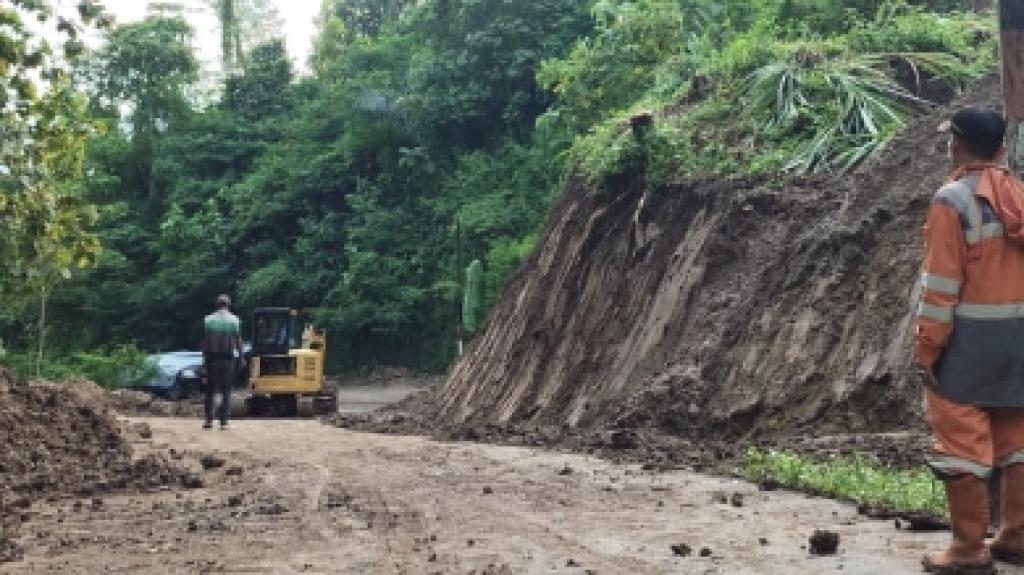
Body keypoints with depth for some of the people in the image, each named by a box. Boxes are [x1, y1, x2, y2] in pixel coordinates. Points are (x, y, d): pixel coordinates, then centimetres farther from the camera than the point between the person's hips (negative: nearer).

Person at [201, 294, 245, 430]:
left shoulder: (208, 320, 0)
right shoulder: (235, 320, -3)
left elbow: (204, 341, 1)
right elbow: (238, 342, -3)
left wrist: (204, 357, 9)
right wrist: (242, 358, 6)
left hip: (212, 358, 1)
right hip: (228, 358, -1)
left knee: (210, 390, 10)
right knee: (226, 391, 4)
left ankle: (209, 420, 5)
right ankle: (224, 422, 0)